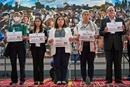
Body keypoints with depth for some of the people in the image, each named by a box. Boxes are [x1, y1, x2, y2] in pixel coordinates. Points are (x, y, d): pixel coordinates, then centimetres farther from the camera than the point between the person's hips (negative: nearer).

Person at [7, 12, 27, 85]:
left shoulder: (23, 26, 10)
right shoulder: (10, 27, 16)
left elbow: (25, 36, 0)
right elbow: (8, 36, 10)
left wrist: (24, 37, -23)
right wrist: (7, 37, -13)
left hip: (21, 44, -2)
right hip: (12, 44, 2)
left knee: (22, 62, -3)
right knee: (13, 63, 3)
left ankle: (22, 79, 3)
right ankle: (14, 79, 11)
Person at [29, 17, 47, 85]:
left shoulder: (44, 31, 7)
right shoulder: (31, 31, 11)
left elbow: (46, 41, 2)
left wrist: (45, 39, -19)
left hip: (41, 48, -1)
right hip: (34, 48, 2)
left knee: (41, 63, -2)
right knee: (35, 64, 2)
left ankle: (41, 80, 4)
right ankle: (36, 80, 7)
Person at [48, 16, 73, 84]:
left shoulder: (67, 29, 21)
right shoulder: (52, 30, 18)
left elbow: (71, 38, 11)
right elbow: (49, 39, 9)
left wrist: (71, 39, -12)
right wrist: (50, 41, -14)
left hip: (65, 49, 0)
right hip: (56, 49, 0)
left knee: (64, 65, -5)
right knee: (57, 65, -4)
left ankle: (63, 80, 0)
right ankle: (58, 80, 0)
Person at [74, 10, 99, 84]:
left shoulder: (93, 25, 12)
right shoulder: (78, 25, 11)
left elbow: (97, 35, 10)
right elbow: (75, 36, 8)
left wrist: (95, 36, -11)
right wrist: (77, 37, -14)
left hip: (91, 45, 0)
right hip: (82, 45, 0)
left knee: (91, 62, -3)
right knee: (83, 63, 0)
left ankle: (90, 78, 0)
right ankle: (84, 79, 5)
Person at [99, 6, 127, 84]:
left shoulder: (120, 20, 10)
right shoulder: (103, 21, 8)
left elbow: (125, 32, 7)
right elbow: (100, 32, 2)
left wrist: (123, 30, -15)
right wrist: (104, 31, -19)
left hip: (118, 44, 1)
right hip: (108, 44, -1)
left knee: (118, 62, 4)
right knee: (109, 62, 3)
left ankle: (118, 79, 12)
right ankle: (108, 79, 9)